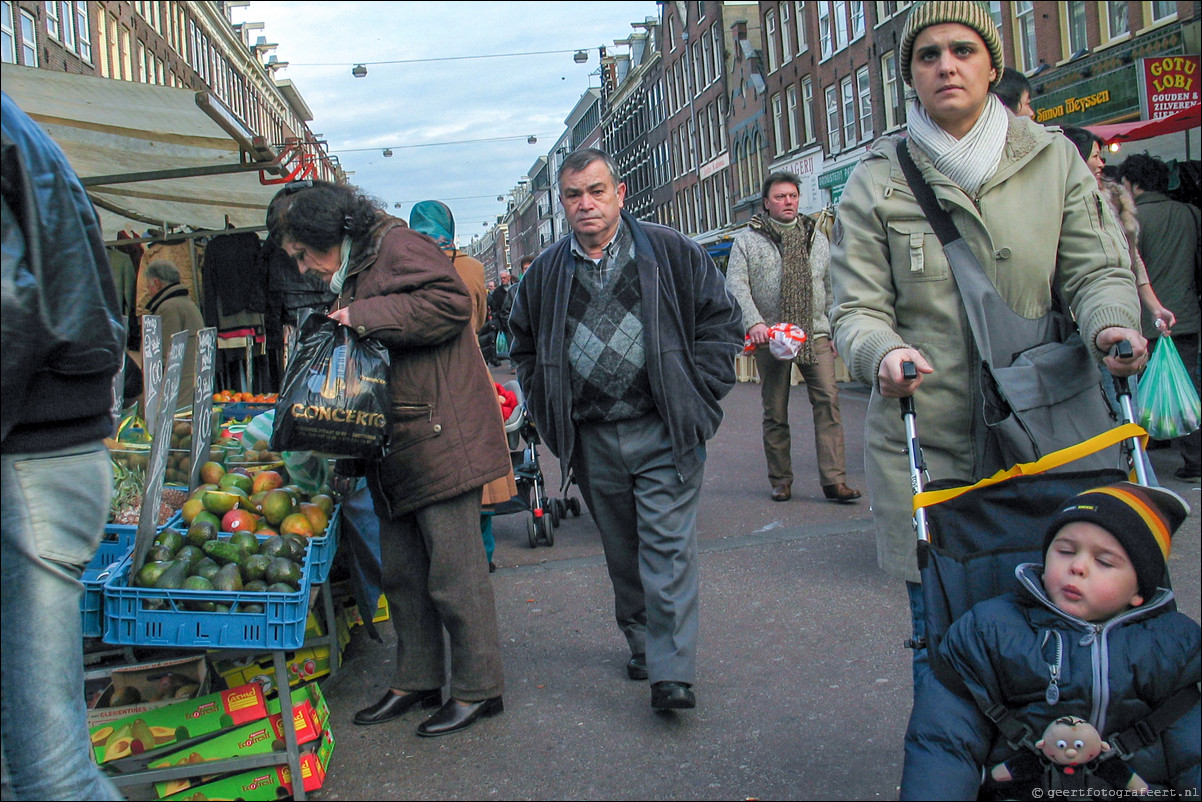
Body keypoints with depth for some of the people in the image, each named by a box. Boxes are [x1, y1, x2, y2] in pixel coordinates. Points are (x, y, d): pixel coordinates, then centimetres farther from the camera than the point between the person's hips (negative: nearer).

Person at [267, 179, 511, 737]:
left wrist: (366, 317, -18)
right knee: (401, 572, 14)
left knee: (454, 574, -4)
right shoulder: (351, 274, 22)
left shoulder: (399, 247, -6)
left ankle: (477, 689, 8)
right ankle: (416, 682, 25)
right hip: (396, 449, 10)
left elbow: (451, 302, -21)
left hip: (439, 438, -10)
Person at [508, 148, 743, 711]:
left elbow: (721, 318, 4)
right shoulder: (545, 274, 9)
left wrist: (697, 396, -3)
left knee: (667, 547, -8)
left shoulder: (670, 253, 0)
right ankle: (641, 644, 30)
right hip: (592, 440, 4)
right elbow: (525, 346, 21)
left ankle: (671, 673, -7)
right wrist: (553, 420, 12)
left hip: (664, 433, -3)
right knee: (622, 553, 13)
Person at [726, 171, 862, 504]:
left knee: (828, 400, -10)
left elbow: (831, 288, 19)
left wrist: (834, 331, 13)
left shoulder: (817, 238, 16)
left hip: (815, 334, 2)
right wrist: (754, 322, -20)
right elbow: (737, 286, -5)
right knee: (775, 412, 5)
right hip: (770, 337, -2)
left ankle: (834, 480, -9)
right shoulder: (747, 240, 5)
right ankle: (780, 479, 17)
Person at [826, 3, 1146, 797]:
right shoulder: (877, 181, 3)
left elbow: (1096, 267, 8)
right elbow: (857, 308, 0)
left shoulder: (1054, 159, 9)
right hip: (925, 447, -2)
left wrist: (1111, 321, -15)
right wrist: (884, 353, -22)